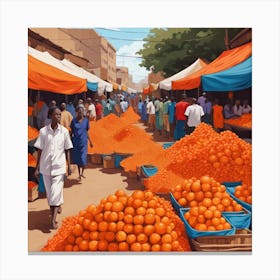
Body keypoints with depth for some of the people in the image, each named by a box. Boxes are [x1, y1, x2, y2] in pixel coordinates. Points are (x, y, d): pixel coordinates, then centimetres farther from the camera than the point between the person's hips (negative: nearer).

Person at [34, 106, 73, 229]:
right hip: (46, 166, 1)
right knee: (49, 191, 12)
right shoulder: (43, 131, -2)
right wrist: (37, 168, 2)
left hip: (59, 166, -1)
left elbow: (67, 150, 5)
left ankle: (53, 218, -3)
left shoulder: (64, 131, -1)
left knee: (56, 191, -7)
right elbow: (40, 150, 2)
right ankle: (57, 206, 37)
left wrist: (69, 166, 2)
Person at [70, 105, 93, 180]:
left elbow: (87, 132, 10)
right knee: (77, 159, 8)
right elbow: (71, 132, 5)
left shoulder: (86, 120, 3)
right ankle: (80, 174, 22)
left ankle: (81, 173, 10)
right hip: (76, 142, 1)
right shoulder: (74, 120, 1)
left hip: (83, 142, -1)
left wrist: (90, 141, 8)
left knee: (83, 159, -8)